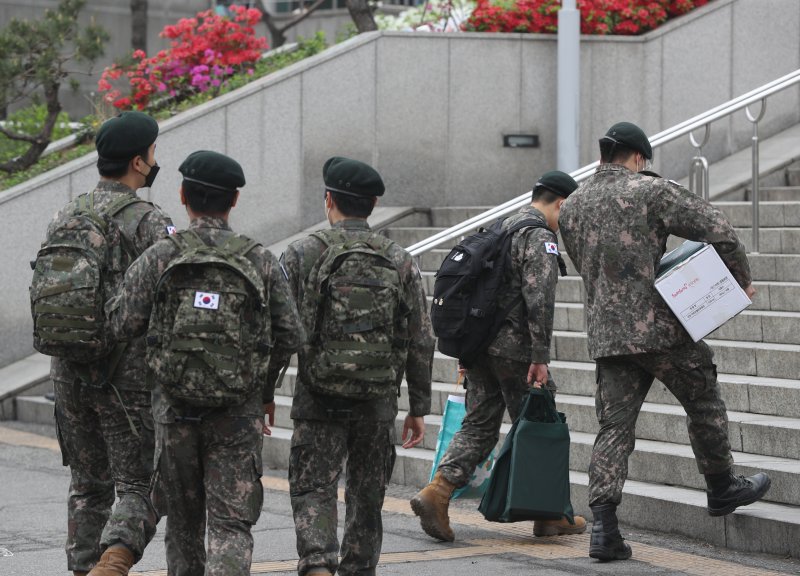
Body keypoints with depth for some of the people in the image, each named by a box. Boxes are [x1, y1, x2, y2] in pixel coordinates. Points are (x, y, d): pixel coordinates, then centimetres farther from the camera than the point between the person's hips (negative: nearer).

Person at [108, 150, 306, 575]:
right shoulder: (261, 262, -2)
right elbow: (291, 338, 0)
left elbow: (122, 325, -5)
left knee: (183, 518, 17)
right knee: (231, 524, -2)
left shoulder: (160, 257, -5)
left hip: (175, 409, 1)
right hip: (238, 415, -1)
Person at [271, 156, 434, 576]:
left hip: (319, 399, -2)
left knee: (312, 491, 0)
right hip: (378, 400, 2)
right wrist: (418, 407, 11)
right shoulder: (400, 262, 4)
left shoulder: (303, 255, -3)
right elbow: (421, 342, 5)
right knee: (366, 495, 14)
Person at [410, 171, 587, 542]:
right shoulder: (540, 238, -11)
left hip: (479, 342, 8)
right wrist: (540, 357, -20)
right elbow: (538, 300, -20)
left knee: (479, 425, 8)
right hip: (513, 347, -8)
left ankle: (436, 493, -8)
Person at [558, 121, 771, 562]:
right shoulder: (651, 191, -8)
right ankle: (722, 489, 30)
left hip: (606, 335, 5)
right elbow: (717, 229, -12)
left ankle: (603, 525, -7)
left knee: (614, 427, 3)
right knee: (704, 406, 16)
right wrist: (741, 279, 2)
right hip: (659, 327, -5)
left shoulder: (571, 208, 10)